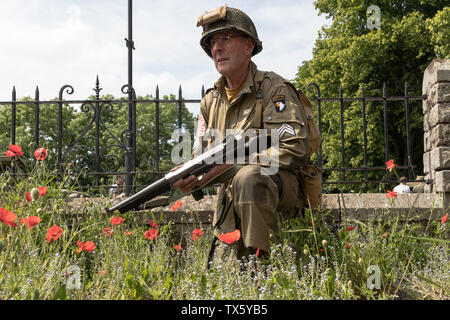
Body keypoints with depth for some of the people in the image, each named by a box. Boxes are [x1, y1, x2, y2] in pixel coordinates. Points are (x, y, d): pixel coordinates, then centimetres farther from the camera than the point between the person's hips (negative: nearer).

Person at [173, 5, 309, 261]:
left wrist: (230, 163, -22)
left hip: (283, 190, -5)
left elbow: (295, 150, -20)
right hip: (232, 202, 6)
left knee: (248, 177, -37)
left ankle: (261, 259, -28)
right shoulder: (211, 101, 12)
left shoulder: (274, 89, -8)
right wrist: (189, 176, -12)